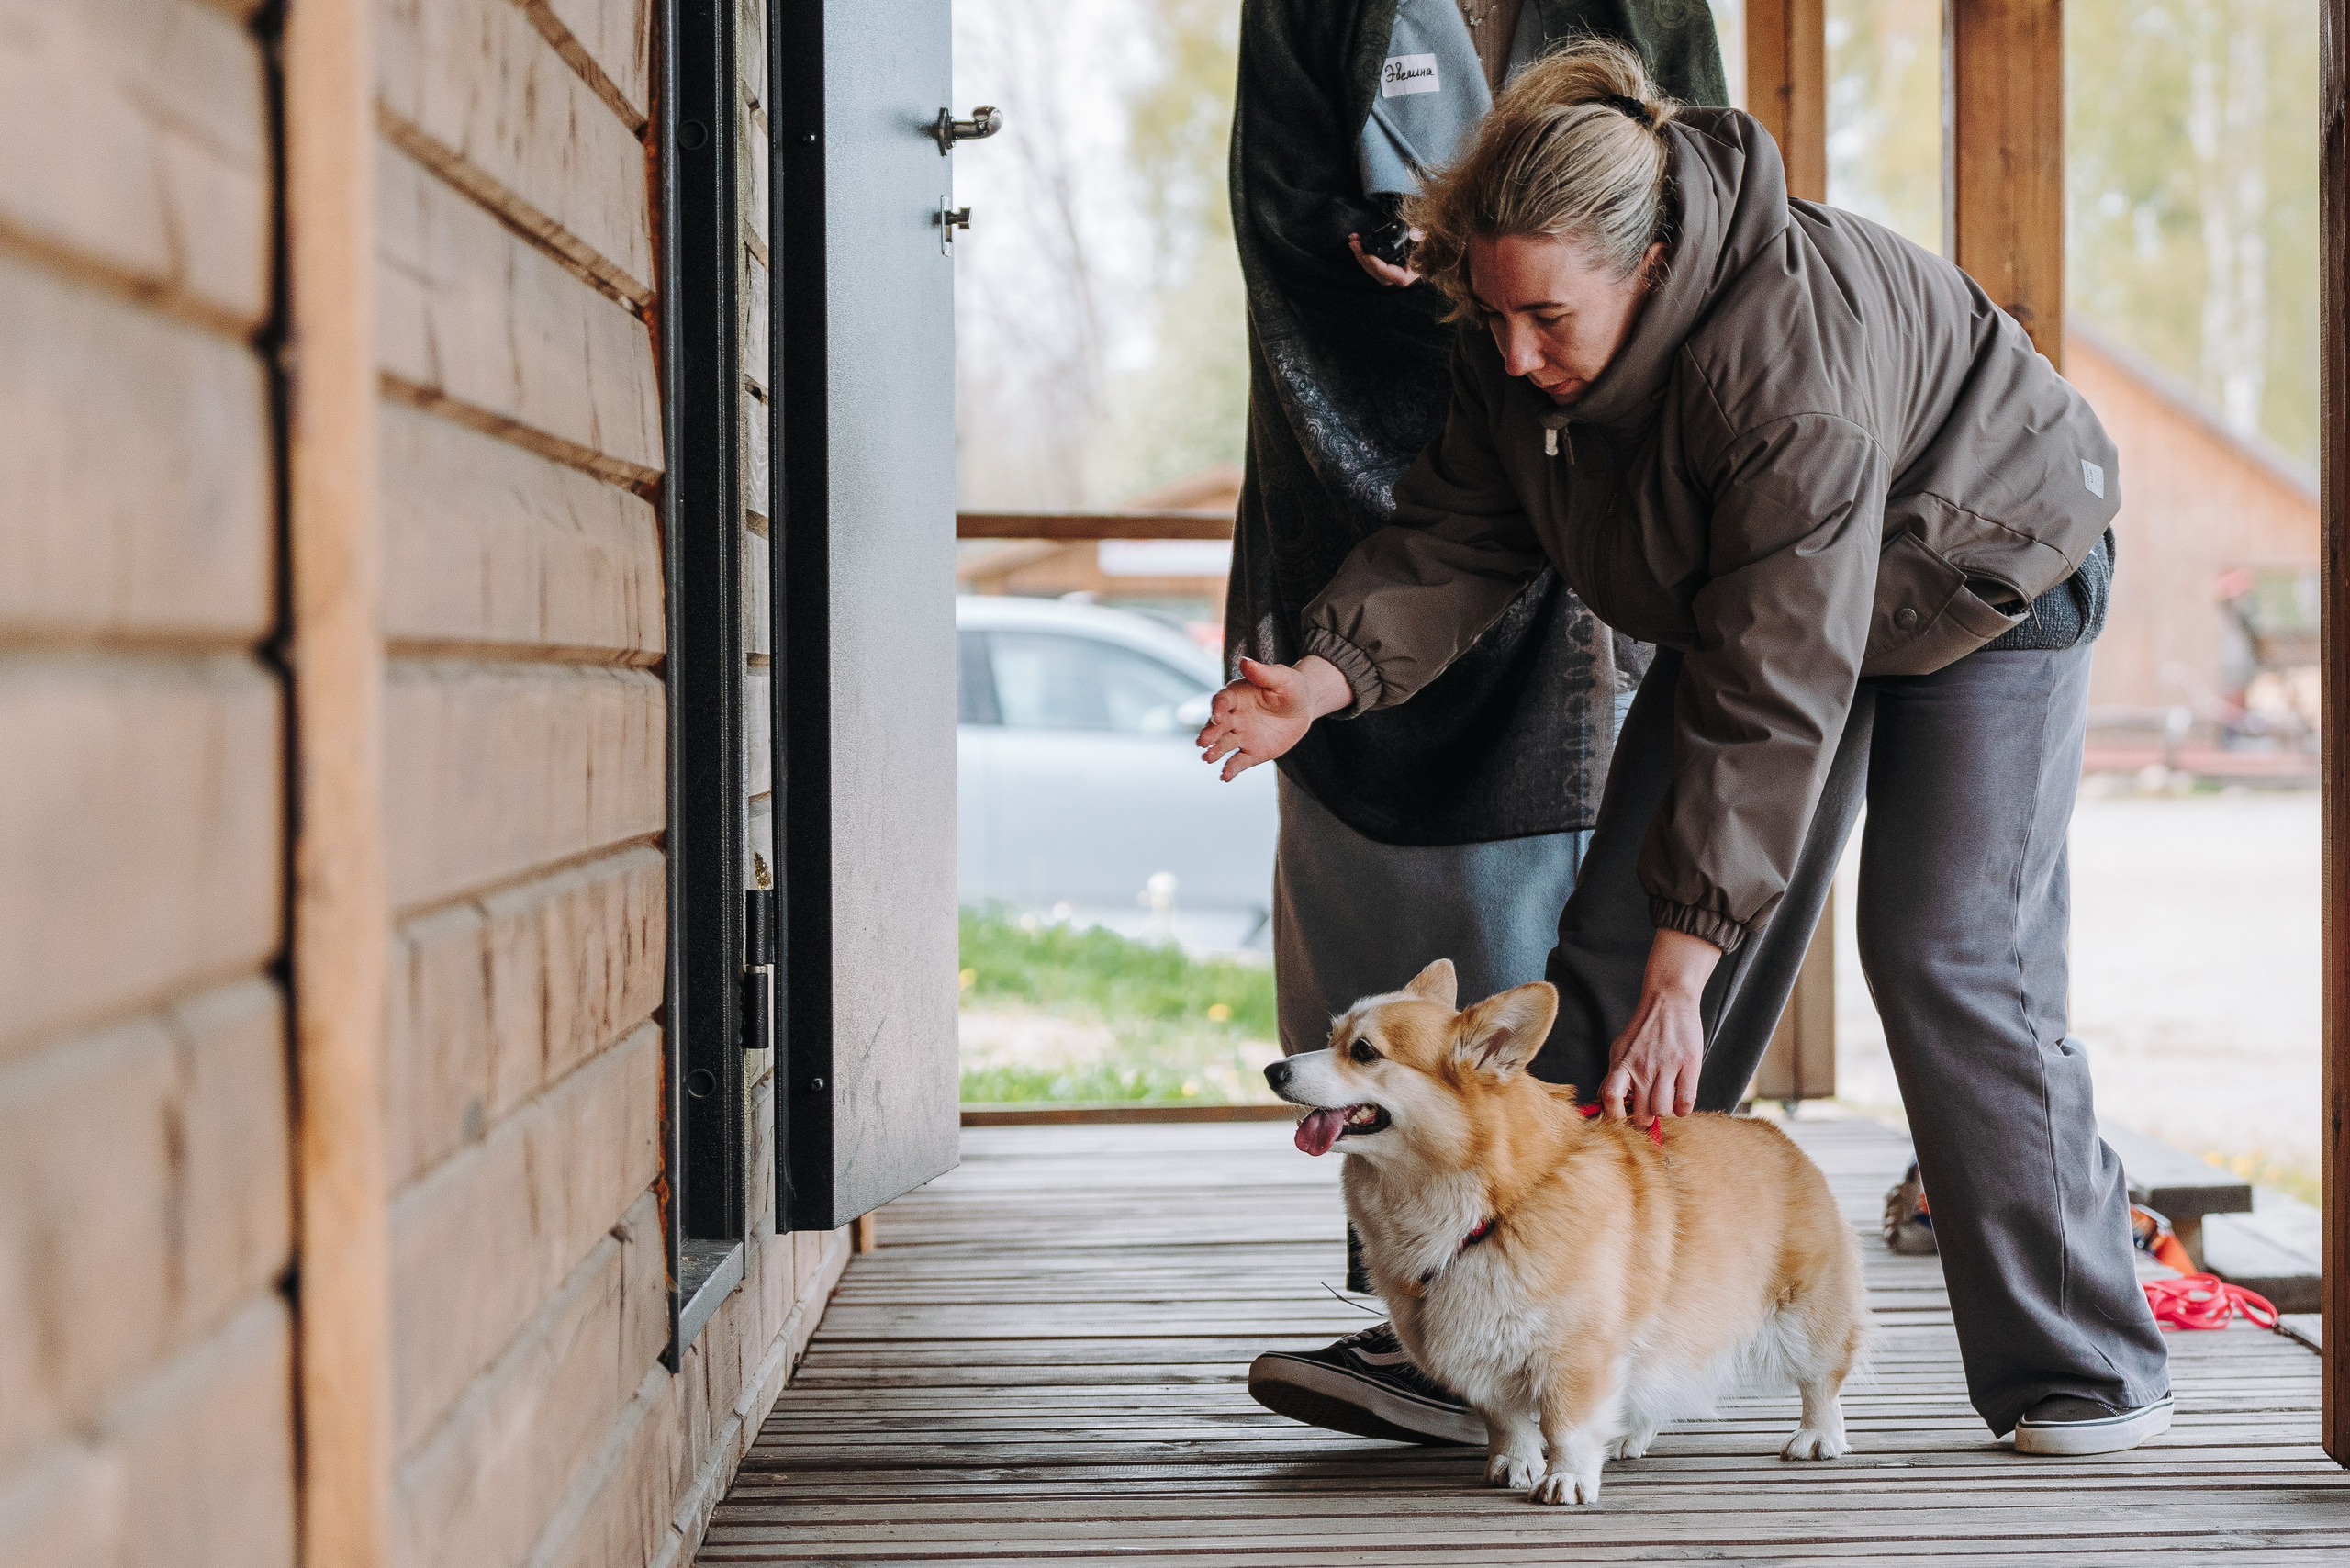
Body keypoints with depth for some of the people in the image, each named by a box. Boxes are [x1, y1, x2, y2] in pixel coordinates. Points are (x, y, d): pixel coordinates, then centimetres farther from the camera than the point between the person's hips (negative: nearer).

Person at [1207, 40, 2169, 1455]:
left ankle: (2089, 1369, -1)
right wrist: (1332, 673, -33)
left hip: (1980, 582, -7)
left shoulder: (1791, 357, -41)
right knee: (1617, 935, -3)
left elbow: (1772, 696, -40)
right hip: (1749, 589, 7)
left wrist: (1682, 974, -40)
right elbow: (1456, 538, -11)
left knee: (1945, 958, -15)